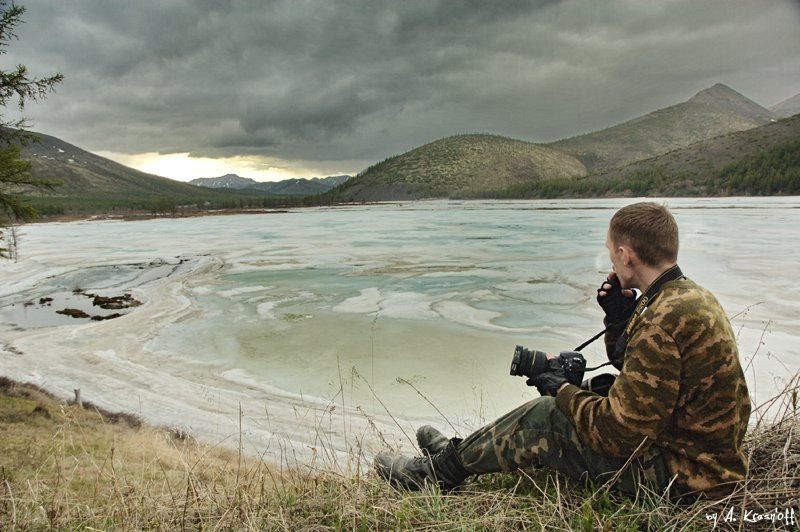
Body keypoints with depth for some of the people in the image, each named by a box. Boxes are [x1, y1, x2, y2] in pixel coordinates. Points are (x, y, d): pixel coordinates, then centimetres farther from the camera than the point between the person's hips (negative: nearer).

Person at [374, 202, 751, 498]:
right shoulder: (692, 295, 5)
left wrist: (562, 391, -11)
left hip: (680, 474, -9)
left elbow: (620, 431, -27)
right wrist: (619, 317, -2)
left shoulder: (663, 322, -29)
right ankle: (461, 452, 21)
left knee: (543, 419, -7)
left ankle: (442, 470, 13)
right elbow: (628, 366, 15)